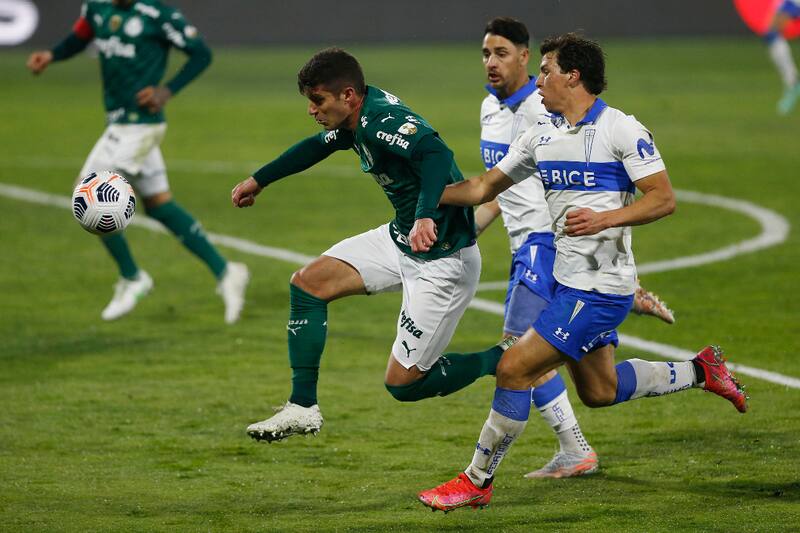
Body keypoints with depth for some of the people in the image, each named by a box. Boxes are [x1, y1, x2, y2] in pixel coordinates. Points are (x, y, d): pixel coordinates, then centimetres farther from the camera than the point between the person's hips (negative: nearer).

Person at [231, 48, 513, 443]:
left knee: (402, 384, -8)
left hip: (443, 259, -10)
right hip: (399, 238, 10)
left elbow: (436, 155, -42)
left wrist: (426, 217, -58)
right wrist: (258, 180, 35)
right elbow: (317, 146, 26)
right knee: (307, 283, 6)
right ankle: (303, 409, 11)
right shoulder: (357, 119, 4)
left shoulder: (383, 121, -25)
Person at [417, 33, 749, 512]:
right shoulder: (542, 134, 10)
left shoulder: (622, 130, -12)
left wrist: (605, 219, -24)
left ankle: (476, 482, -1)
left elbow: (664, 198, -13)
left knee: (515, 368, -12)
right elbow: (483, 188, 12)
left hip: (599, 288, -9)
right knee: (599, 391, 19)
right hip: (568, 280, 9)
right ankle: (700, 370, 35)